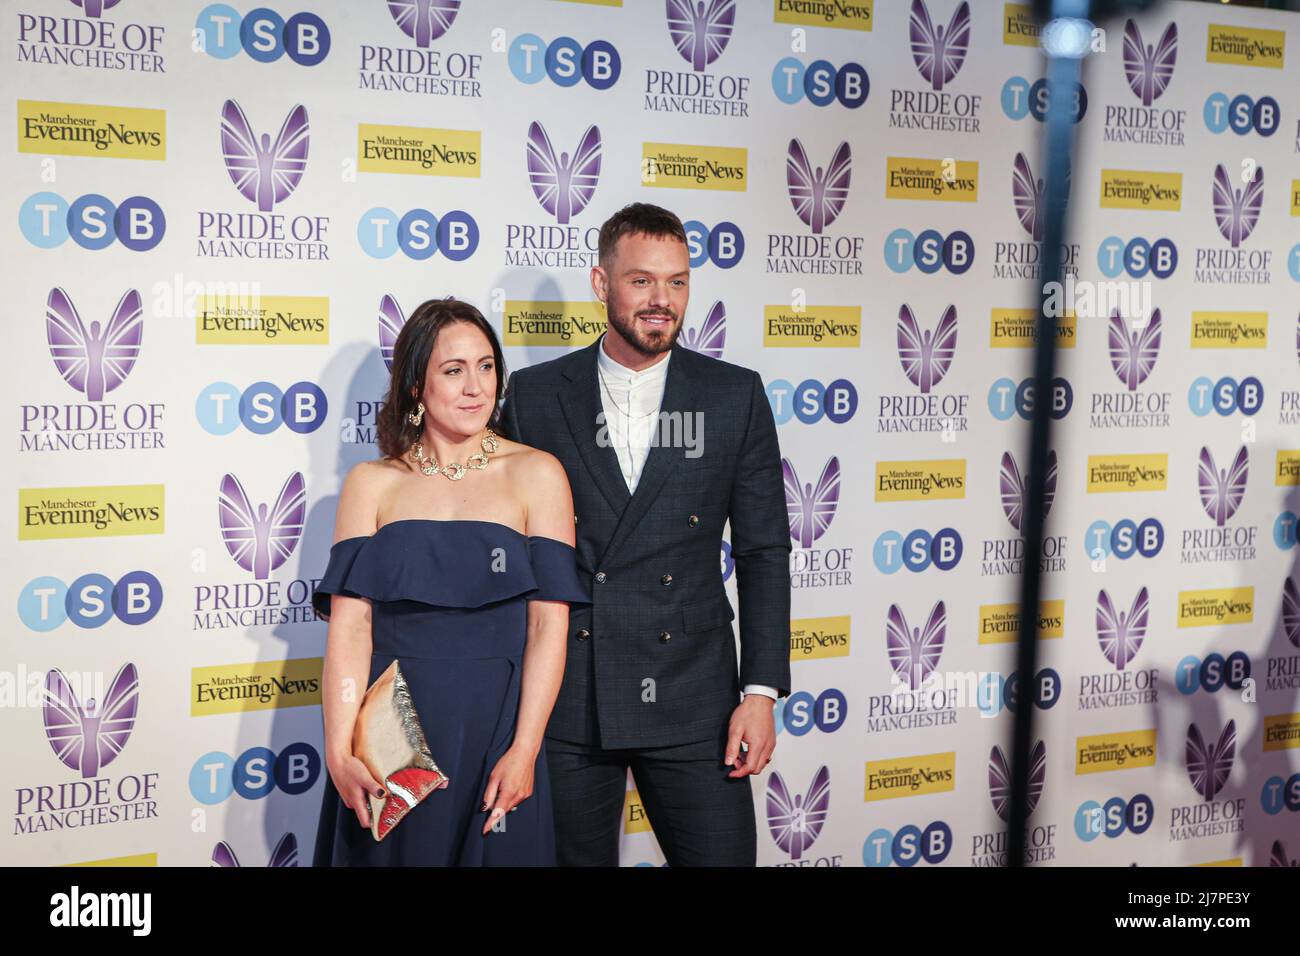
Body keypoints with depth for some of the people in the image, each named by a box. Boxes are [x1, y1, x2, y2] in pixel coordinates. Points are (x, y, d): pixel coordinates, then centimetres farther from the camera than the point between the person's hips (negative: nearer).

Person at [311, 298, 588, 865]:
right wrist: (339, 751, -15)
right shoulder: (371, 484, 5)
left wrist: (523, 750, -12)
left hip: (492, 728, -1)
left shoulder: (536, 474, 2)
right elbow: (350, 622, -4)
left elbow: (549, 624, -4)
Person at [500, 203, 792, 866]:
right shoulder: (534, 394, 2)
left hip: (691, 700, 0)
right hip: (565, 698, 0)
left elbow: (763, 551, 3)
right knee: (575, 858, 11)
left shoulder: (736, 395, 3)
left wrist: (762, 690, -4)